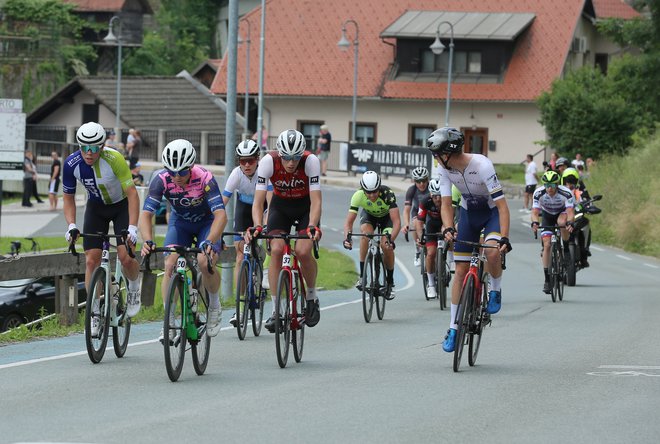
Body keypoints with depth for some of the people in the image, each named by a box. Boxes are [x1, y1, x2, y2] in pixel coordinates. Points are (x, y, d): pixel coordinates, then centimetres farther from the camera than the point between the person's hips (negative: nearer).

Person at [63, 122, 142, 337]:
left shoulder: (114, 159, -32)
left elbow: (132, 194, -29)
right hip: (96, 208, 3)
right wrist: (71, 226, -22)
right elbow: (68, 198, -8)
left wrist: (132, 228, -37)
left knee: (125, 256, -18)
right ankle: (95, 314, 1)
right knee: (91, 260, -9)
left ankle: (134, 288, 15)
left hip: (122, 205, -3)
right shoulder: (71, 164, -22)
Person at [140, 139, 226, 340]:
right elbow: (146, 214, -31)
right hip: (180, 221, 3)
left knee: (205, 263, -26)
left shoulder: (204, 178, -34)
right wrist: (148, 241, -49)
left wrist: (209, 242, -58)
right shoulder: (162, 180, -28)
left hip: (207, 222, -3)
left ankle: (214, 305, 4)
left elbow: (221, 215, -42)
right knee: (170, 266, -18)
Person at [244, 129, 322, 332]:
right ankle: (277, 310, -13)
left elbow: (315, 201, -31)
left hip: (305, 206, -1)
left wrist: (313, 226, -47)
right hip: (280, 205, 1)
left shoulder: (311, 161, -30)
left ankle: (312, 297, 5)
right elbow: (258, 201, -27)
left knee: (303, 251, -22)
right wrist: (257, 226, -43)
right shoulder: (268, 162, -27)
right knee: (276, 249, -20)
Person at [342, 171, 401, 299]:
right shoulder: (358, 196, -32)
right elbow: (349, 222, -31)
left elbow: (397, 221, -41)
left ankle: (390, 282, 1)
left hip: (386, 217, -1)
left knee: (386, 246, -22)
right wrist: (347, 237, -51)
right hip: (368, 215, 1)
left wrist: (391, 239, -57)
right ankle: (362, 276, -25)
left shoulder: (387, 194, -38)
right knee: (366, 233, -31)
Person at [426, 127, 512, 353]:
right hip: (468, 213, 4)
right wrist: (448, 228, -35)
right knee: (461, 271, 0)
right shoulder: (445, 168, -17)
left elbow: (502, 205, -33)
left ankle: (495, 291, -4)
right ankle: (453, 328, 7)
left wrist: (504, 238, -42)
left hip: (492, 211, -4)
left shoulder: (481, 165, -33)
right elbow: (446, 204, -15)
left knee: (492, 251, -34)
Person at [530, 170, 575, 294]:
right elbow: (535, 212, -32)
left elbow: (570, 212, -40)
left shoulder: (566, 193, -32)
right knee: (547, 245, -12)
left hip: (562, 213, -1)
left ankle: (566, 249, -13)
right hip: (547, 215, 2)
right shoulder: (539, 193, -28)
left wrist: (570, 223, -61)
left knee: (562, 222, -39)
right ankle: (547, 280, -6)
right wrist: (534, 223, -54)